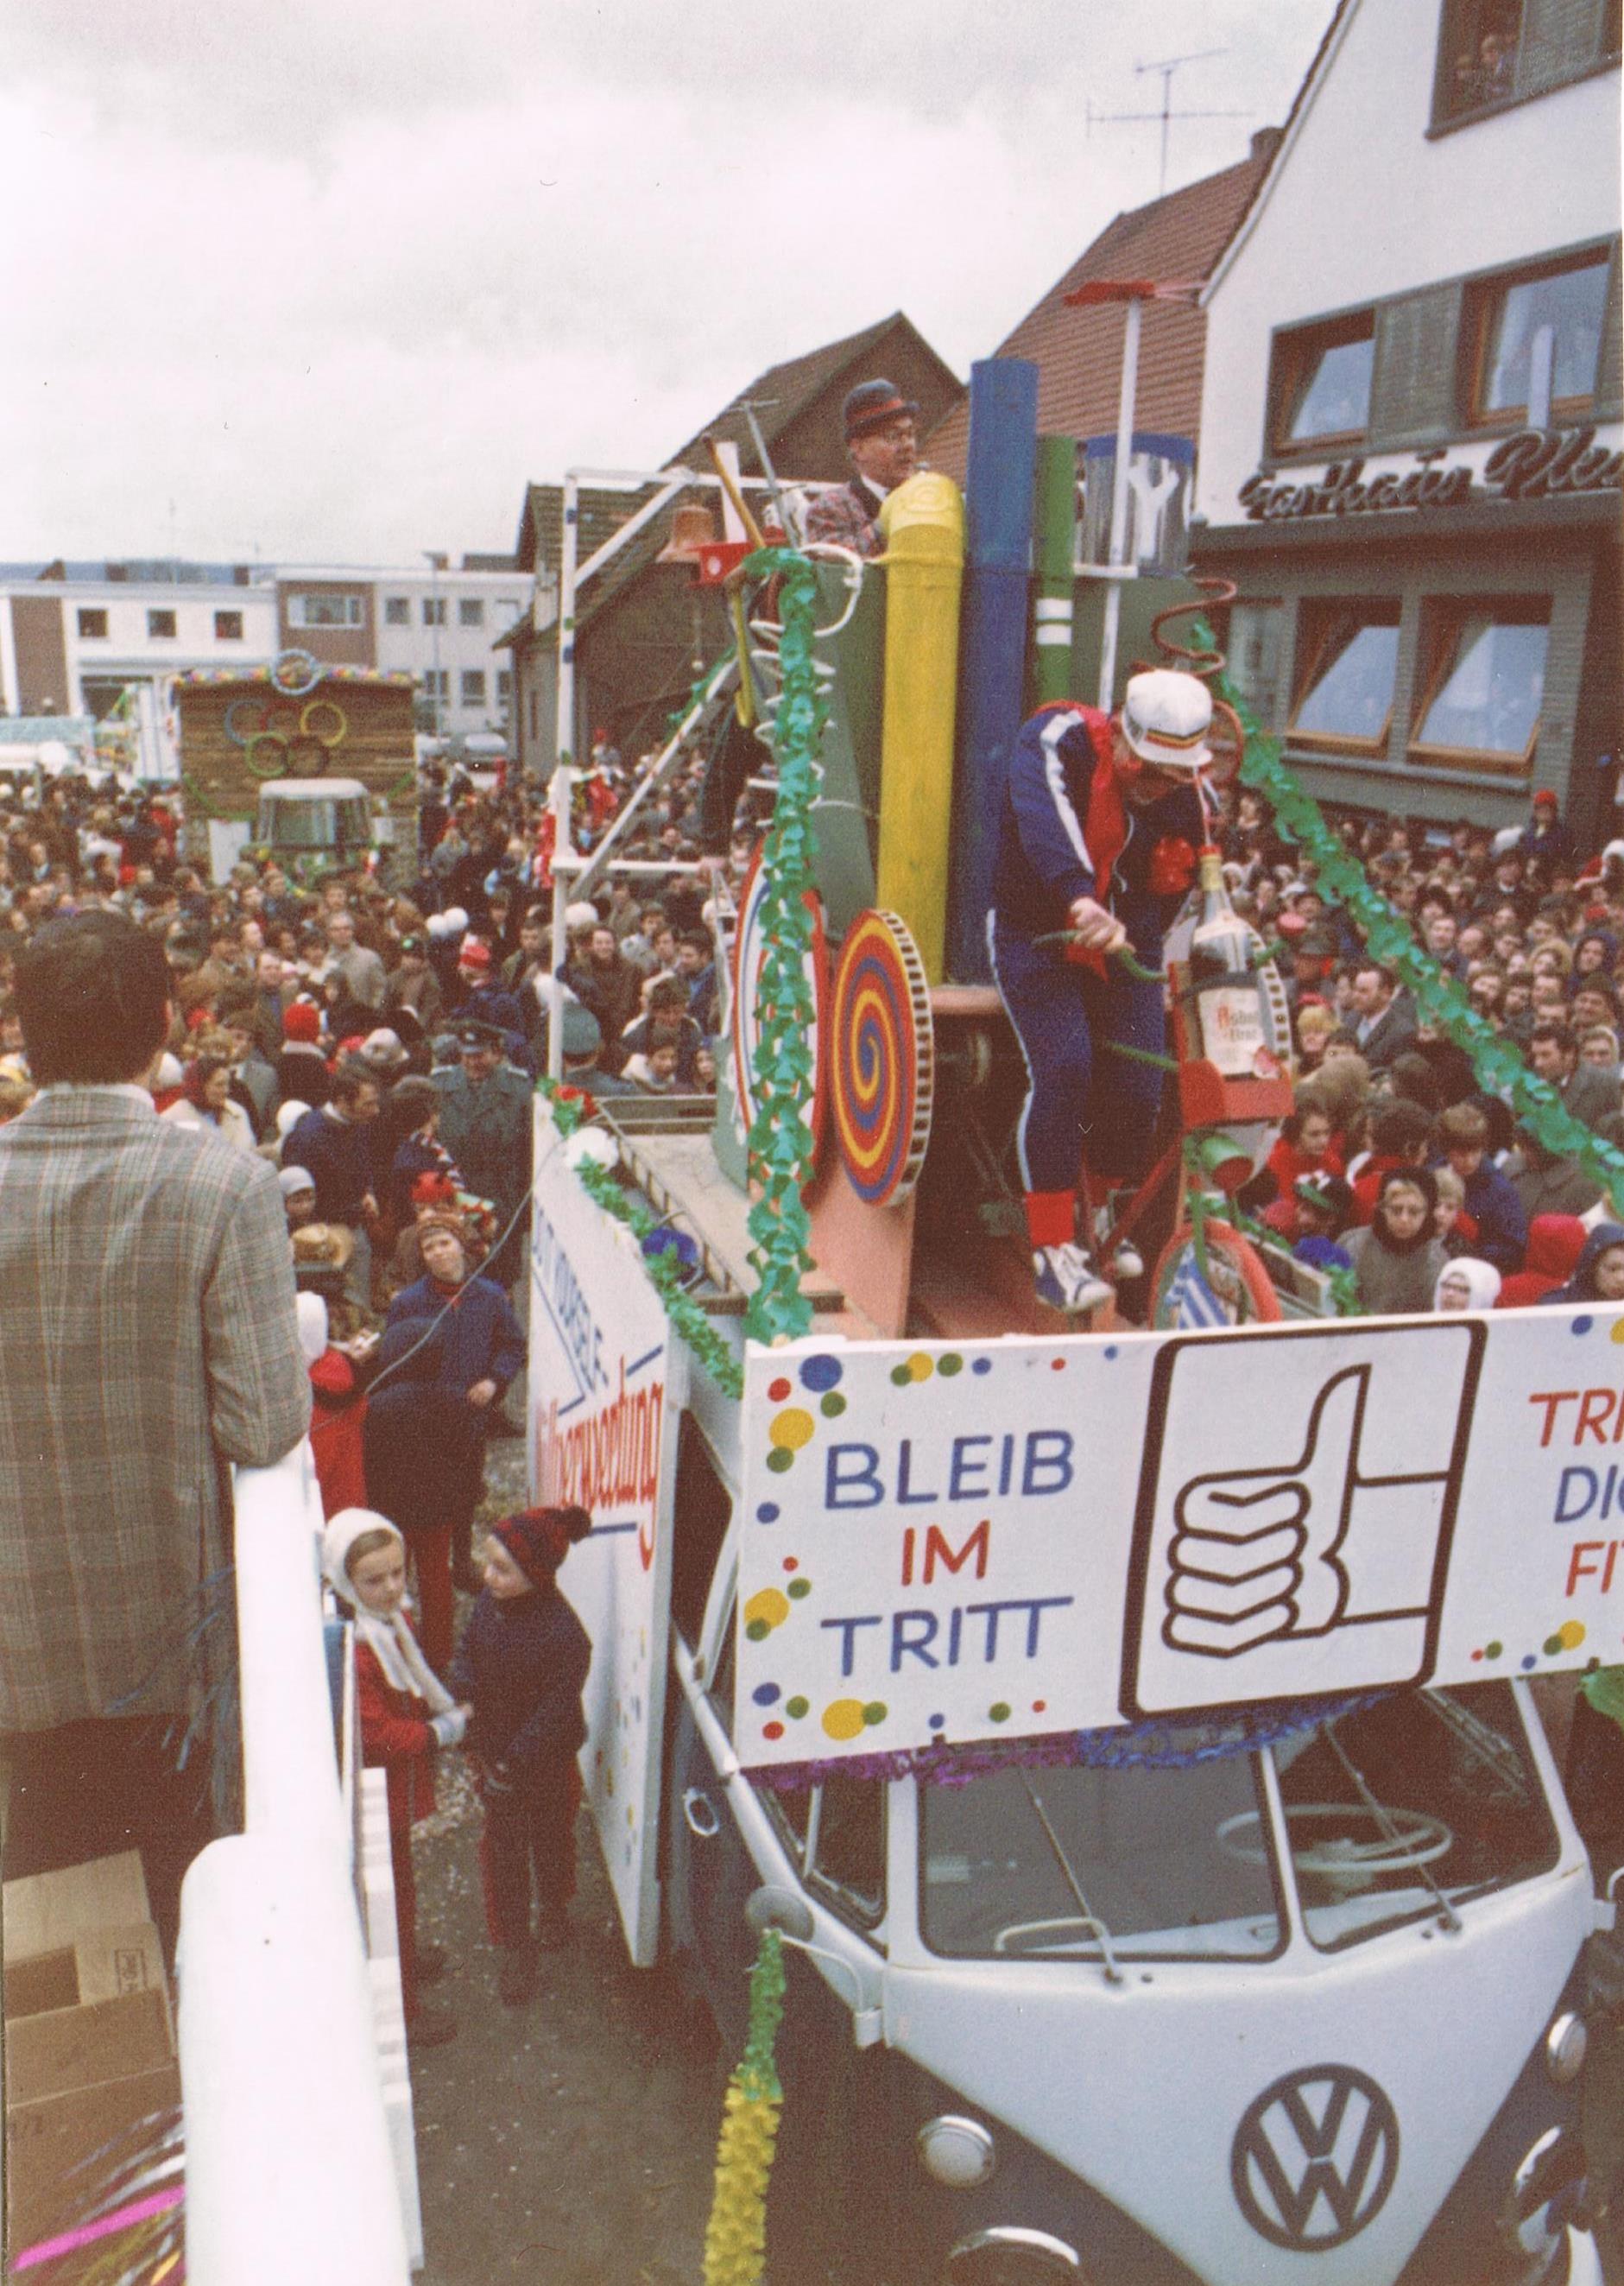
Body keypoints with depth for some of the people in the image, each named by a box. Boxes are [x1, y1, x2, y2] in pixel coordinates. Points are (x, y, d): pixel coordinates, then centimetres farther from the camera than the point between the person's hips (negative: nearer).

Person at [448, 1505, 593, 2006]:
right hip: (494, 1753, 4)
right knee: (502, 1848, 15)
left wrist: (515, 1763, -20)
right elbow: (466, 1655, 2)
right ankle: (515, 1944, 33)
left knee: (551, 1838, 23)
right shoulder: (489, 1603, -15)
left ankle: (553, 1908, 52)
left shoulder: (563, 1634, -33)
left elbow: (556, 1711, -25)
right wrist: (463, 1694, -18)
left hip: (547, 1763, -4)